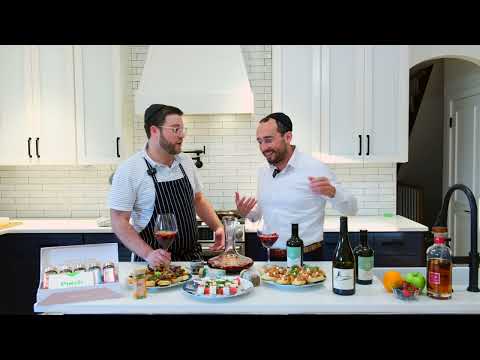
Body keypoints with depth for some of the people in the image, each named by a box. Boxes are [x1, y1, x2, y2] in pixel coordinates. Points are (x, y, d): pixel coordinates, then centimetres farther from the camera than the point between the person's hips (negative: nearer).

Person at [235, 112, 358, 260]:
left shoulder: (315, 168, -15)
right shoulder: (263, 172, 4)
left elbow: (351, 209, -12)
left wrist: (332, 192, -31)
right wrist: (246, 213, -4)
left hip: (307, 258, -5)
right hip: (270, 256, 6)